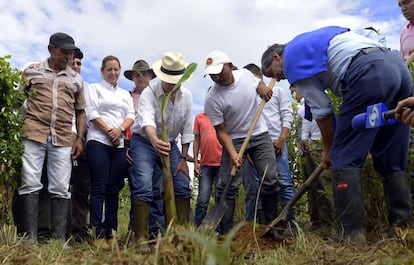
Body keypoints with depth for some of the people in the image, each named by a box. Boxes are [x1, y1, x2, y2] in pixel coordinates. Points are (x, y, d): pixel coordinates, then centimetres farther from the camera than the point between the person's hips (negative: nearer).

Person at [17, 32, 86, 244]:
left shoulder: (76, 79, 16)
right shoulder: (32, 71, 11)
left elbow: (80, 111, 19)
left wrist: (79, 138, 8)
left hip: (63, 139, 2)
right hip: (33, 135, -1)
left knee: (61, 189, 1)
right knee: (30, 184, -5)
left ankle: (59, 239, 6)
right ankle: (30, 237, 0)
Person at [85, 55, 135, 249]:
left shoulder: (125, 94, 23)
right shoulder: (94, 88, 11)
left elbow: (131, 116, 10)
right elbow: (92, 113, -2)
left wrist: (119, 130, -9)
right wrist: (109, 131, -10)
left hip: (119, 144, 4)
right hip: (98, 141, -4)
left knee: (113, 189, 2)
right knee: (99, 188, -10)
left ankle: (110, 232, 6)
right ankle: (99, 235, -12)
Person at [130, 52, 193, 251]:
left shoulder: (186, 96, -7)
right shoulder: (149, 93, -22)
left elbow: (187, 129, -2)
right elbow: (147, 120, -42)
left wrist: (183, 158, -4)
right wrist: (155, 142, -62)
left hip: (169, 145, 5)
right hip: (144, 142, -5)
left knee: (182, 186, 0)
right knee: (144, 186, -20)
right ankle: (141, 239, -14)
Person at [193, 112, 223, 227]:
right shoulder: (199, 117, 10)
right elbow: (197, 140, 11)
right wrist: (195, 162, 4)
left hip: (222, 163, -1)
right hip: (205, 164, 1)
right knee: (202, 199, 1)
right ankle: (196, 228, 8)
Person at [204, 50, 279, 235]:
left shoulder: (245, 74, -7)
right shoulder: (212, 99, -19)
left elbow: (260, 85, 16)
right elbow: (221, 131, -15)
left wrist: (262, 87, -9)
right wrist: (233, 154, -27)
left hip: (260, 135, 3)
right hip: (234, 140, -3)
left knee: (270, 181, 0)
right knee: (227, 186, -11)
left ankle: (271, 226, 14)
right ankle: (225, 233, -2)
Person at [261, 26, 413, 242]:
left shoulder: (291, 60, 8)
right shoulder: (311, 41, 33)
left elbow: (320, 109, 5)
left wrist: (328, 148, 18)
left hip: (369, 74, -9)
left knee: (344, 158, -4)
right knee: (392, 162, 11)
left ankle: (350, 232, -5)